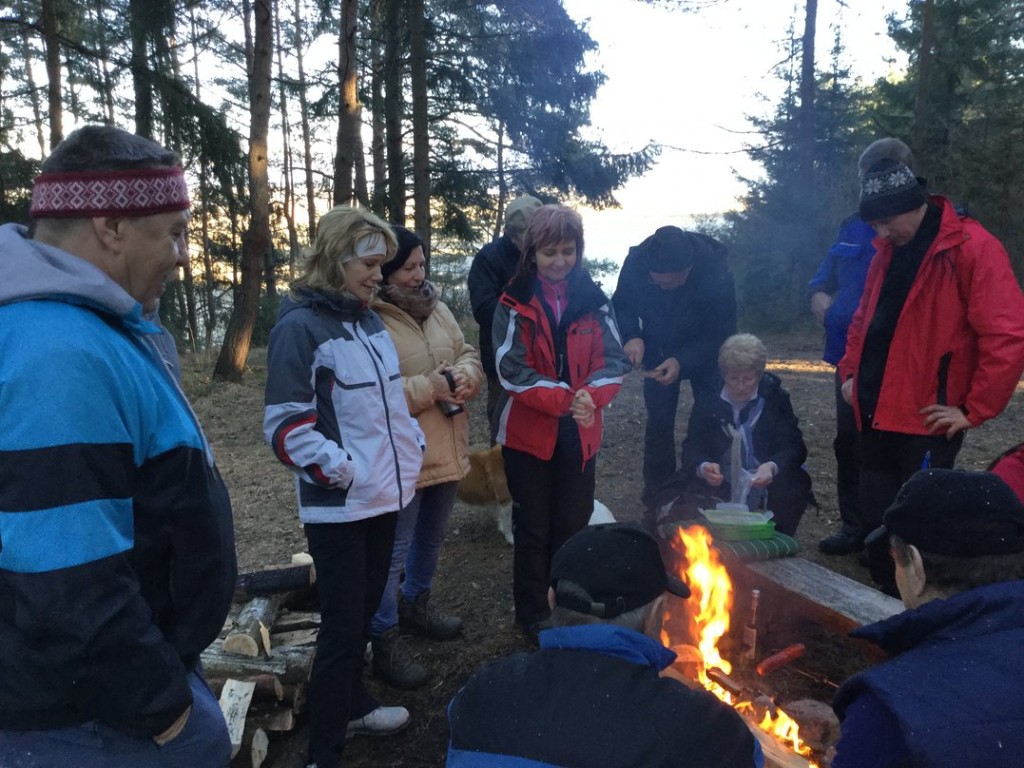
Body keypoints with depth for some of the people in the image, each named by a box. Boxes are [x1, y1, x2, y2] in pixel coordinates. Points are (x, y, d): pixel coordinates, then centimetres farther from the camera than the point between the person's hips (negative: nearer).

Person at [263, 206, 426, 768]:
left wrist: (411, 452, 10)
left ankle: (353, 706, 41)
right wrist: (343, 471, -20)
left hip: (383, 494, 8)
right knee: (342, 626, 1)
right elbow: (286, 425, -17)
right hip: (338, 505, -7)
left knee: (364, 612, 21)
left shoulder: (369, 321, 10)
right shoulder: (299, 326, -14)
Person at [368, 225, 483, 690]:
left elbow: (468, 356, 11)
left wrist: (463, 376, -12)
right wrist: (433, 386, -24)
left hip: (448, 449, 8)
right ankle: (384, 641, 22)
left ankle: (415, 603, 48)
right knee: (394, 550, 5)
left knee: (432, 536, 25)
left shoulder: (436, 309, 7)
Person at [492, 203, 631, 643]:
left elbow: (615, 360, -3)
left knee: (573, 525, 16)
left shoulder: (593, 300, 2)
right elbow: (512, 369, -16)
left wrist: (591, 395, -24)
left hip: (580, 435, 3)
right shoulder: (514, 304, -7)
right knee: (533, 529, 11)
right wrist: (564, 399, -26)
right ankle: (532, 615, 28)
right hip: (528, 433, -3)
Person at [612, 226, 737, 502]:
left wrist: (683, 362, -39)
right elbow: (621, 305, -11)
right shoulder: (636, 261, -28)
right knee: (658, 421, 1)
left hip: (705, 352, -1)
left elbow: (721, 334, -25)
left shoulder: (716, 270, -34)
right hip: (658, 351, 2)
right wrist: (631, 336, -32)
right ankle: (657, 495, 14)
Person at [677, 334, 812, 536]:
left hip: (766, 484, 0)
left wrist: (772, 467, -35)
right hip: (718, 486, 0)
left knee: (794, 487, -28)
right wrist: (702, 467, -34)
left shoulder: (776, 398, -4)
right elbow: (692, 447, -9)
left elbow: (795, 447, -11)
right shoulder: (708, 400, -4)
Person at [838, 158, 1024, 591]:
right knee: (876, 523, 14)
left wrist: (974, 410, -15)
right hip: (876, 415, 7)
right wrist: (851, 372, 11)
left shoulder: (972, 248, -11)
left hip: (926, 421, -7)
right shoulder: (888, 251, 13)